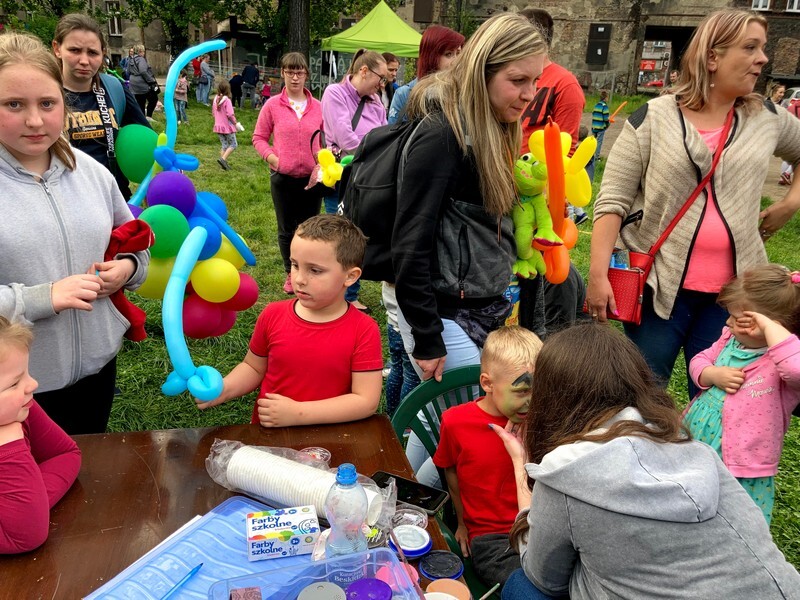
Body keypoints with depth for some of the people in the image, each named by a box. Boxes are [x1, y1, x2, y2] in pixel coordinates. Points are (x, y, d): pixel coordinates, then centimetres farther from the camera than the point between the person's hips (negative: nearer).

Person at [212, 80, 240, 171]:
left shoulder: (216, 99, 4)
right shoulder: (227, 100, -18)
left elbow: (213, 112, 13)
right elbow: (230, 115, -22)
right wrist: (236, 123, -11)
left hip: (218, 126, 7)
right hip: (228, 126, -7)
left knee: (224, 145, 16)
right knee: (233, 145, 5)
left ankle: (224, 164, 14)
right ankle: (223, 159, -11)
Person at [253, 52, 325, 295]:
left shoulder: (318, 107, 1)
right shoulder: (272, 105, -2)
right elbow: (259, 138, 4)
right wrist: (273, 158, -10)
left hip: (312, 178, 1)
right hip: (283, 178, 0)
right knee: (286, 229, 12)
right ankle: (291, 273, 29)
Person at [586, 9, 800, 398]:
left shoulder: (768, 119, 7)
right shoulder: (653, 118, -5)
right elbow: (612, 201, -7)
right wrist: (598, 275, -13)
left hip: (733, 289, 4)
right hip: (660, 283, -3)